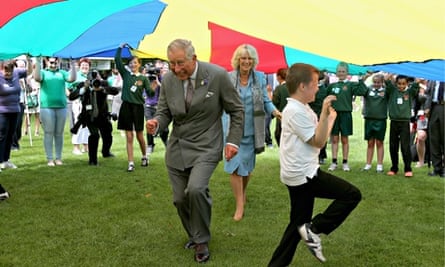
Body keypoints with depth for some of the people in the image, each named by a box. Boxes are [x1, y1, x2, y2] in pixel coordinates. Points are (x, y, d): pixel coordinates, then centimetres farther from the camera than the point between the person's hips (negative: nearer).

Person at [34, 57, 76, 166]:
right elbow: (37, 78, -13)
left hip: (61, 107, 2)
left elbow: (72, 79, -3)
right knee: (48, 133, 0)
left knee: (59, 134, 6)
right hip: (47, 107, -2)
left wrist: (72, 65, -11)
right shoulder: (43, 72, 8)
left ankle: (58, 158, 12)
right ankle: (50, 159, 4)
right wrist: (38, 63, -17)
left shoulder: (62, 73, 13)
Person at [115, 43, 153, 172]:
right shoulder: (126, 74, 5)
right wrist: (120, 48, -5)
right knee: (129, 137, 1)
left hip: (138, 107, -1)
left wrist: (153, 89, -25)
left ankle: (144, 156, 31)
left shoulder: (143, 78, 1)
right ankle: (131, 163, 3)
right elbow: (117, 60, 0)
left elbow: (150, 93, -6)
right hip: (126, 106, 2)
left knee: (139, 136, 7)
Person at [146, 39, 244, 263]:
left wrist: (233, 141, -8)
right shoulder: (168, 80, -3)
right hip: (177, 148, 4)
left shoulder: (217, 75, -13)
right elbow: (165, 112, 6)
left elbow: (236, 110, -3)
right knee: (180, 199, 7)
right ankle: (194, 235, 36)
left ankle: (201, 241, -1)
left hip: (205, 146, -4)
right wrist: (156, 123, -17)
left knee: (196, 189, -25)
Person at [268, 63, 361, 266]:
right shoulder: (297, 111, -17)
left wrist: (329, 119, 27)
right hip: (303, 174, -11)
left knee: (299, 223, 16)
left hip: (299, 174, 11)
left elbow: (317, 137, 20)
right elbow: (318, 142, -18)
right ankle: (314, 228, -4)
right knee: (352, 195, -7)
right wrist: (325, 113, -23)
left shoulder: (297, 108, 15)